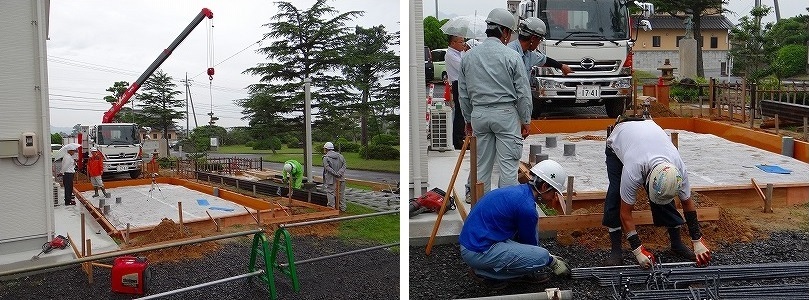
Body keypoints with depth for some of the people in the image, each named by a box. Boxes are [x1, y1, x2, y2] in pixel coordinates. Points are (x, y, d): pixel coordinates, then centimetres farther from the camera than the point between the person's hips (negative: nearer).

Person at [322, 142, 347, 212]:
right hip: (340, 178, 5)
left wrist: (336, 174, -18)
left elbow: (328, 168, -17)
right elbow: (344, 166, 0)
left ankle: (332, 207, 1)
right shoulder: (340, 156, 10)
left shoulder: (326, 157, -5)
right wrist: (339, 174, -11)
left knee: (330, 192, 3)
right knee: (341, 193, 14)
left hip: (331, 179, -5)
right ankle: (343, 208, 21)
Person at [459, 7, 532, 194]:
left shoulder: (468, 56, 5)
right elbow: (523, 93, -5)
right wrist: (525, 121, 4)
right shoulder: (511, 57, -7)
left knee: (482, 165, 11)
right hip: (506, 114, -4)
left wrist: (468, 120, 20)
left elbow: (463, 94, 11)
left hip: (479, 114, 4)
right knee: (508, 165, 1)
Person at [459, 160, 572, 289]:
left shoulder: (518, 191, 11)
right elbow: (530, 243, -1)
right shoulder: (526, 207, -18)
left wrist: (550, 257, 31)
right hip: (479, 253, -10)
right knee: (541, 256, -16)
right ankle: (487, 273, -3)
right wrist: (553, 263, 15)